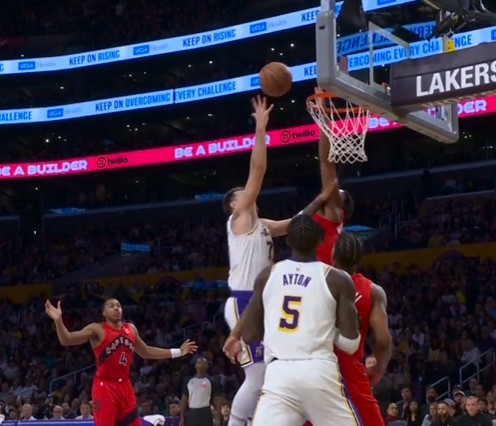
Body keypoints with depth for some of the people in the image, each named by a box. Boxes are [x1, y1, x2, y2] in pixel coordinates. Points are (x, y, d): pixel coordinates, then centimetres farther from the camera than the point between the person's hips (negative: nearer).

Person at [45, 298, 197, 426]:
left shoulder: (131, 329, 12)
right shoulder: (97, 329, -7)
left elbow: (146, 352, 26)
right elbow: (66, 340, -17)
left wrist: (178, 352, 25)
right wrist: (58, 320, -36)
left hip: (124, 385, 6)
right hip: (105, 386, -6)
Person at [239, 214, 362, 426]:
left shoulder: (267, 275, 11)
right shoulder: (337, 279, 4)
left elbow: (248, 334, 13)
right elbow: (350, 343, 0)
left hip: (278, 373, 1)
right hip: (320, 371, -1)